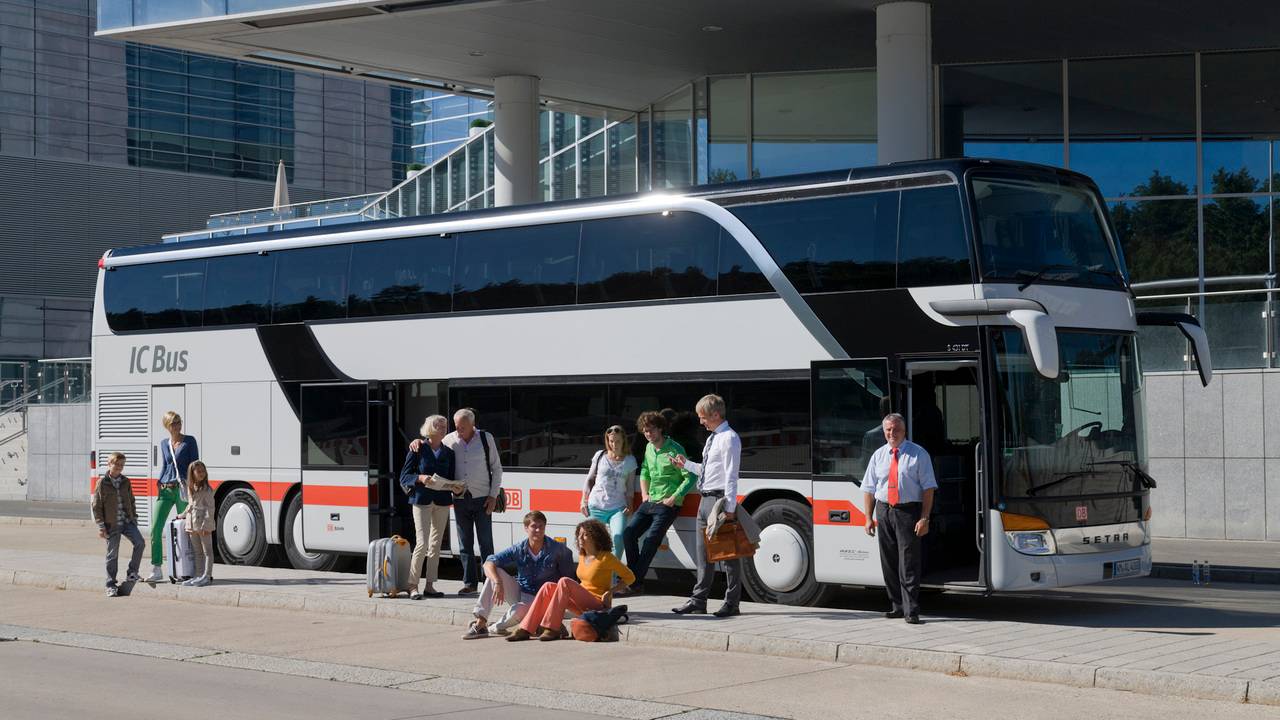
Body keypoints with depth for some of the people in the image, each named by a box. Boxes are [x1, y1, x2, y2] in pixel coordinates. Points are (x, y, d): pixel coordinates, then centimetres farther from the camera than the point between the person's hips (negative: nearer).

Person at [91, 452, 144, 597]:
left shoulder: (125, 482, 8)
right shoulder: (102, 483, -4)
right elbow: (96, 505, -4)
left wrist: (134, 519, 11)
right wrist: (101, 526, -8)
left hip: (127, 522, 3)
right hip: (111, 524, -3)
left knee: (140, 542, -16)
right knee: (112, 554, 2)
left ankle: (132, 573, -1)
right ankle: (111, 585, 13)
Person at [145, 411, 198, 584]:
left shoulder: (189, 441, 1)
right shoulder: (164, 443, 13)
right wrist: (159, 483, 9)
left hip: (182, 489, -4)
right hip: (165, 490, 4)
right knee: (155, 529, -5)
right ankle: (156, 571, -1)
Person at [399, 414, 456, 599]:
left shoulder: (448, 452, 10)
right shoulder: (418, 450, -3)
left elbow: (452, 478, 14)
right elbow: (404, 477, -3)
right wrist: (420, 478, -21)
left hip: (442, 501, 5)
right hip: (422, 500, -5)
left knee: (436, 544, 7)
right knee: (422, 543, -12)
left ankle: (430, 586, 14)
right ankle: (413, 585, -3)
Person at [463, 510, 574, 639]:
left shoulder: (557, 550, -11)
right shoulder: (518, 549, -6)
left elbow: (567, 577, -5)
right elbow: (488, 564, -14)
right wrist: (498, 583, -32)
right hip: (519, 592, 4)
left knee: (518, 610, -37)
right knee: (494, 573, -19)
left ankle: (497, 627, 0)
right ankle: (480, 623, -21)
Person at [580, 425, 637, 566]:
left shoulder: (630, 461, 9)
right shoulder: (600, 456, 8)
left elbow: (630, 486, 12)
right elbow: (589, 479, 14)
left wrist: (629, 505, -1)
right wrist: (584, 501, 6)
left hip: (617, 508, -1)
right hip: (596, 506, 1)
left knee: (618, 536, -24)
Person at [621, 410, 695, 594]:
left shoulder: (675, 450, -11)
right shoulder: (649, 448, 12)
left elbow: (690, 477, -13)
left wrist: (673, 499, -14)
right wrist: (644, 494, 15)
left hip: (667, 505, -7)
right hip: (650, 502, 8)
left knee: (650, 540, -17)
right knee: (629, 533, -7)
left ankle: (635, 583, -14)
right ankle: (633, 577, 0)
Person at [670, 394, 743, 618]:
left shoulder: (729, 439, -12)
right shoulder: (713, 438, 16)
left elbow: (731, 476, -17)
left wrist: (729, 508, -22)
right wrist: (686, 465, 18)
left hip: (720, 500, -10)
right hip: (706, 499, 10)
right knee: (702, 552, 13)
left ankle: (731, 603, 3)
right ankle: (699, 600, 20)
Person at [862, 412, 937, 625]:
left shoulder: (918, 454, -1)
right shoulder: (878, 456, 11)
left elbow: (928, 488, -6)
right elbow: (870, 489, 13)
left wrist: (924, 518, -13)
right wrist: (869, 518, 5)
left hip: (908, 511, -5)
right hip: (884, 510, 5)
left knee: (908, 562, -8)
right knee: (888, 562, 9)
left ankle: (911, 611, -6)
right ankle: (897, 606, 20)